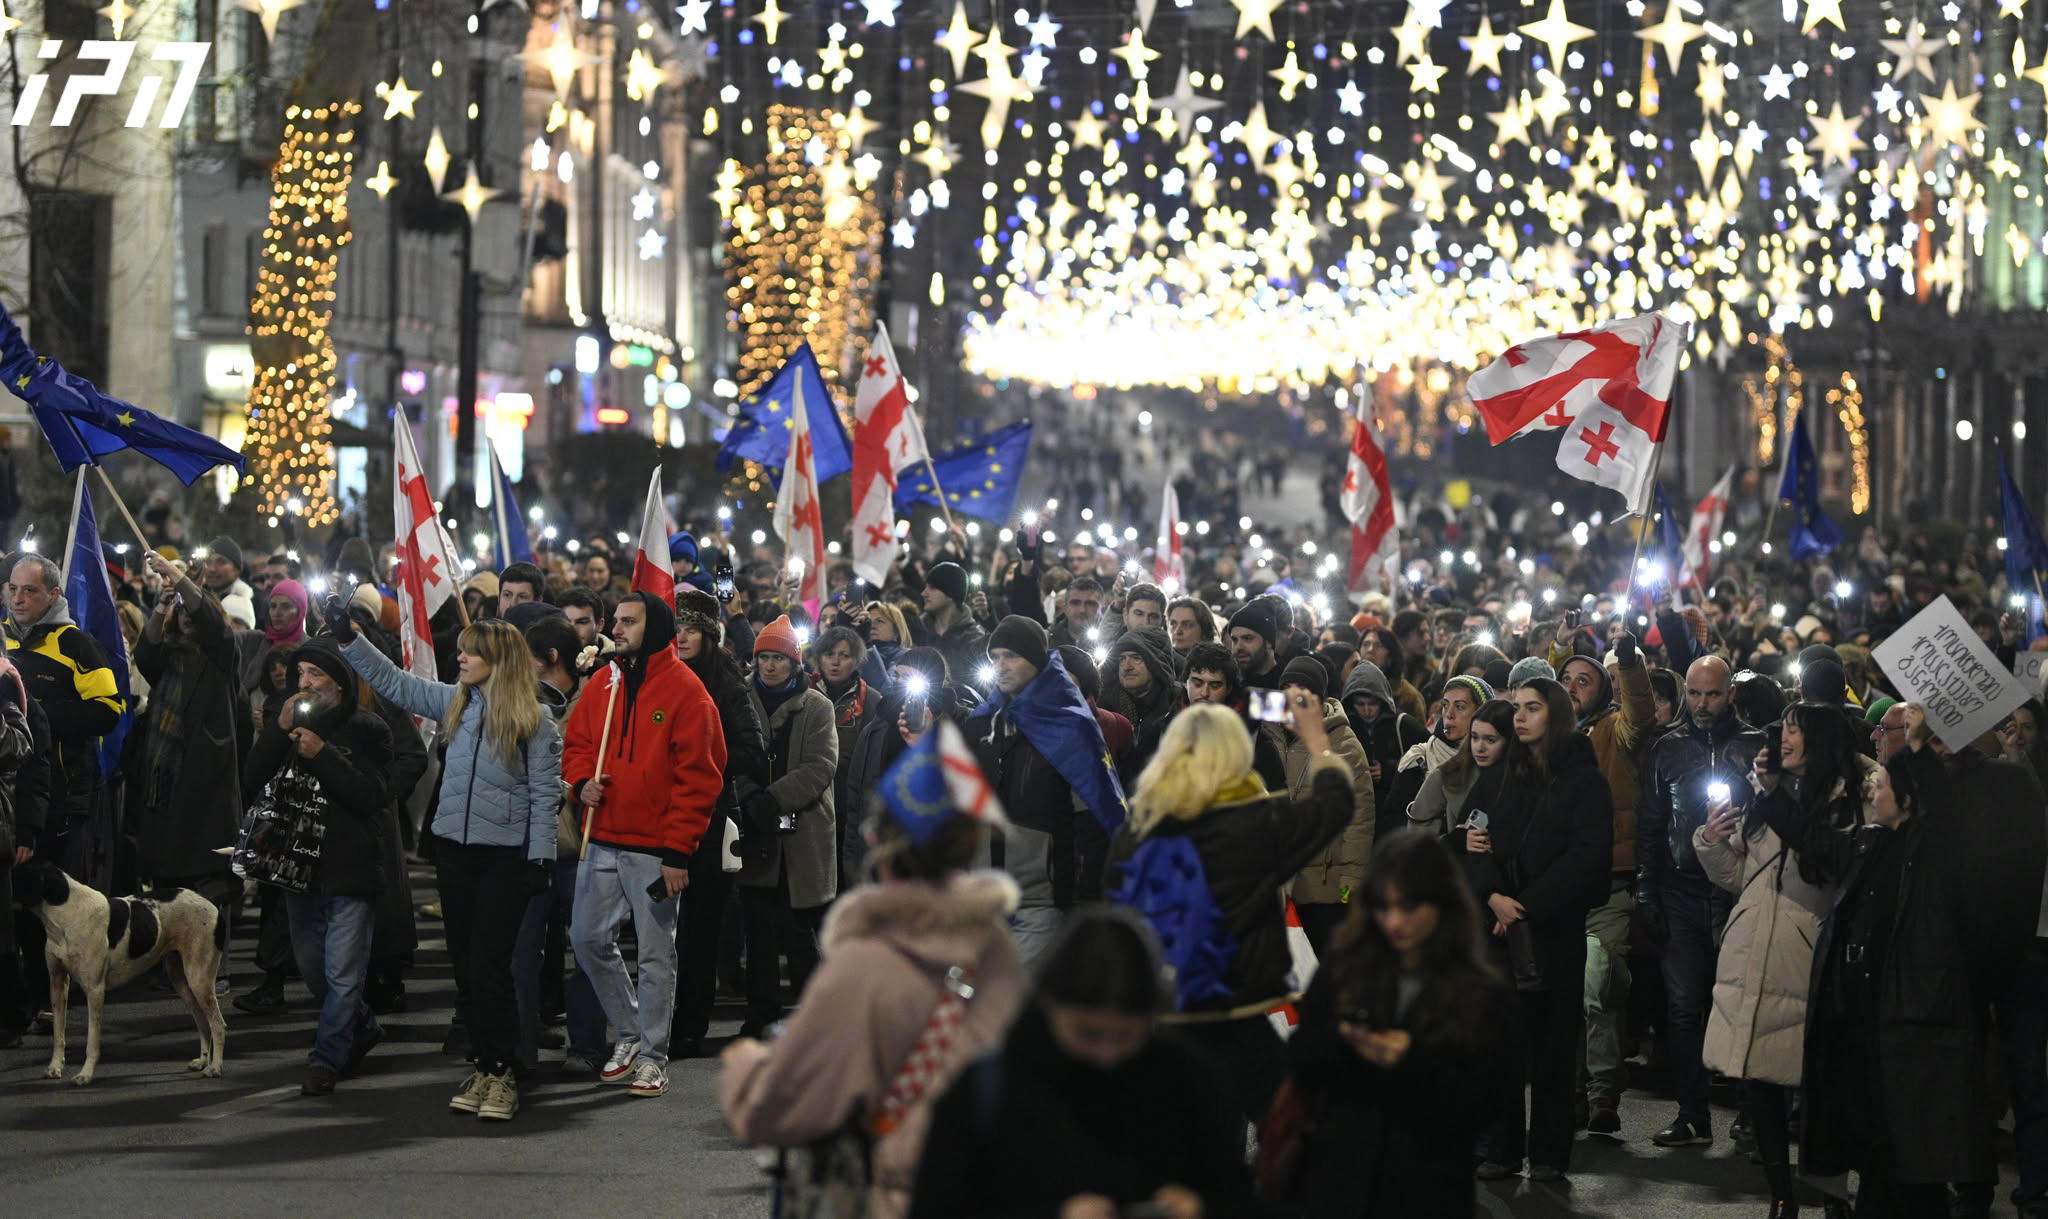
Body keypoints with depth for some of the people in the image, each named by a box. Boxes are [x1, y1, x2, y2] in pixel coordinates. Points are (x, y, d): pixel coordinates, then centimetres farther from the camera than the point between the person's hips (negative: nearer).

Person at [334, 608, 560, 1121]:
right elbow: (394, 681, 10)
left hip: (505, 856, -5)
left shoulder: (535, 723, -7)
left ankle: (502, 1073, 1)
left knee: (489, 966, -8)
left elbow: (545, 794, -7)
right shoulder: (455, 704, 7)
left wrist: (541, 858, -11)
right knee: (465, 964, 7)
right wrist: (348, 637, 3)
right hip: (454, 849, 5)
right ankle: (482, 1065, 16)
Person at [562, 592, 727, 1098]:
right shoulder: (602, 683, 8)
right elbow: (576, 743, 18)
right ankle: (630, 1032, 25)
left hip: (655, 847, -6)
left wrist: (678, 851, -14)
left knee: (656, 952, 2)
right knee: (589, 938, 8)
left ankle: (652, 1055, 12)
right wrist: (582, 781, -6)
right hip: (601, 841, 6)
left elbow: (698, 776, -11)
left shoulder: (684, 690, -9)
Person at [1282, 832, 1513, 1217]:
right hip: (1337, 1180, 1)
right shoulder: (1341, 968, 6)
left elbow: (1477, 1109, -4)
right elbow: (1300, 1065, 4)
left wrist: (1413, 1061, -20)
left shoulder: (1484, 997, 0)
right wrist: (1341, 1040, -17)